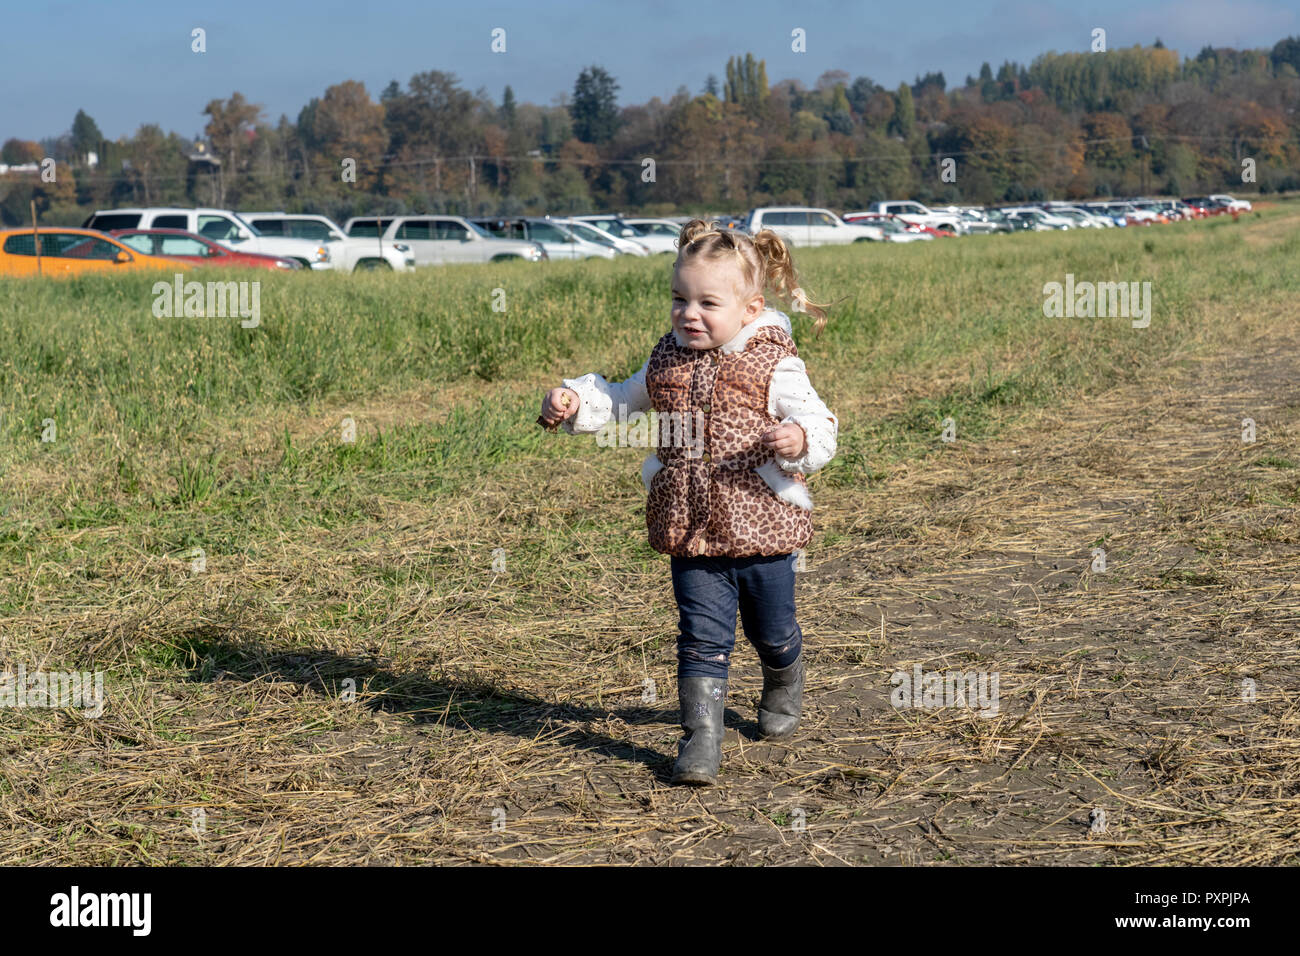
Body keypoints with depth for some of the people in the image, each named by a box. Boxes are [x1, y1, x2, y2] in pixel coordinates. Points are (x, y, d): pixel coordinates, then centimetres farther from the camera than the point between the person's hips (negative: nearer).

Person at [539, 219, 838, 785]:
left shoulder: (774, 366, -9)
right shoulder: (668, 361, 6)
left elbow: (819, 427, -11)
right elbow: (622, 400, 22)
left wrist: (799, 440, -34)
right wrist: (573, 402, 6)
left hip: (763, 529, -2)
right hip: (691, 533, 2)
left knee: (772, 633, 17)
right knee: (703, 637, -2)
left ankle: (783, 689, 47)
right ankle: (701, 738, 3)